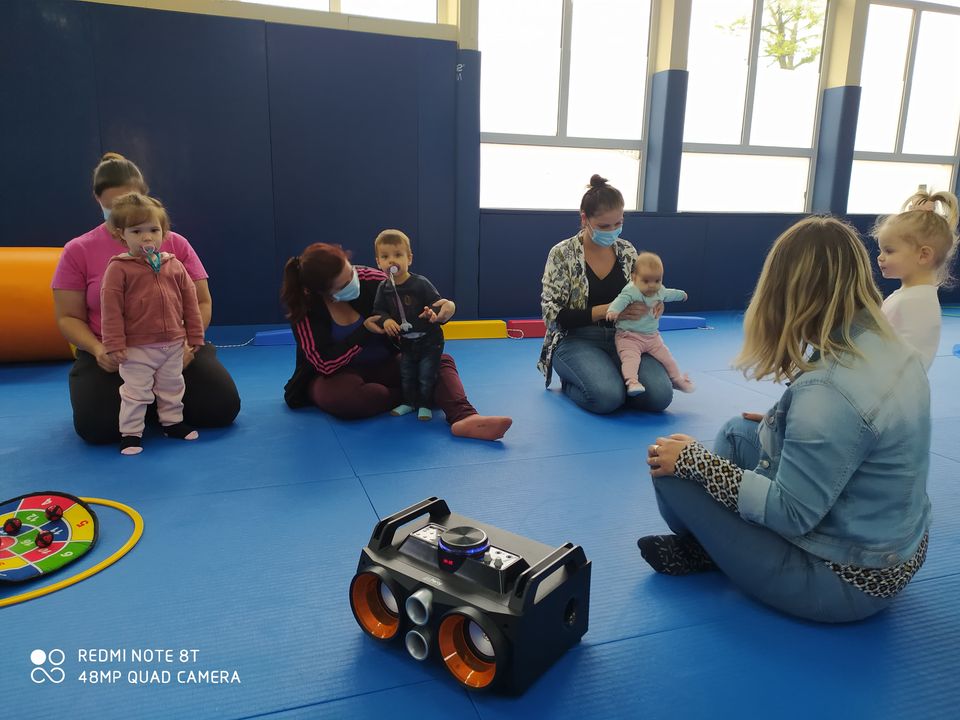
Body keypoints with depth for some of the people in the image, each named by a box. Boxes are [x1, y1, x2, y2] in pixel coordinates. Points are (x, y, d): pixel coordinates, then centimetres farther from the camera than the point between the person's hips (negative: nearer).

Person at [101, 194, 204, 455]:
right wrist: (114, 344, -13)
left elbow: (189, 301, 7)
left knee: (172, 388, 19)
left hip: (173, 345, 5)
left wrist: (195, 335, 7)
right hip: (137, 348, -4)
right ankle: (130, 433, 16)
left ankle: (173, 422, 36)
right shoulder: (119, 268, -10)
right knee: (136, 393, 3)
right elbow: (111, 308, -11)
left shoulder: (174, 265, 2)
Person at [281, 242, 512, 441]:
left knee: (443, 361, -17)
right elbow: (325, 364, -23)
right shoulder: (305, 307, -18)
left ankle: (464, 418, -46)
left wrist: (445, 308, -26)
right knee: (340, 396, -40)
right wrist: (365, 330, -28)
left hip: (385, 366, 4)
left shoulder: (370, 280, -11)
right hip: (337, 376, -3)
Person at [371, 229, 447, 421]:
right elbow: (378, 310, -3)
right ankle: (409, 402, 33)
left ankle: (425, 405, 20)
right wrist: (386, 320, -24)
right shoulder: (383, 288, -6)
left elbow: (437, 303, -18)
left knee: (426, 375, 3)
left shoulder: (421, 284, -19)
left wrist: (433, 313, -39)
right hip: (406, 342, 4)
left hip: (429, 340, -4)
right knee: (406, 375, 16)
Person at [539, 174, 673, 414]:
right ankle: (570, 382, 2)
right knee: (607, 397, -33)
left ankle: (604, 376, 6)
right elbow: (553, 315, -11)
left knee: (659, 395, -23)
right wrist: (605, 310, -21)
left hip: (623, 338, 4)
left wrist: (655, 304, -6)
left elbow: (643, 294, 20)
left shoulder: (627, 251, 8)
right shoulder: (562, 254, -6)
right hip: (575, 340, -4)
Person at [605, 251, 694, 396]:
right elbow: (621, 300, -41)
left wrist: (681, 294, 49)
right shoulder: (631, 291, -22)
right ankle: (632, 382, -38)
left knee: (666, 355, 13)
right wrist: (613, 310, -63)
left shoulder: (660, 291, 5)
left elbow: (669, 294, 29)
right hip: (629, 337, -7)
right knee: (630, 357, -29)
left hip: (652, 336, 7)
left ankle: (677, 379, 34)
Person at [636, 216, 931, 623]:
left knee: (672, 469, -10)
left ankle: (705, 550, 22)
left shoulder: (829, 391, -33)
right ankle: (710, 544, 16)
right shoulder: (889, 345, -5)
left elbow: (789, 515, -26)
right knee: (737, 433, 17)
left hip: (843, 579, -9)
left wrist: (692, 460, -20)